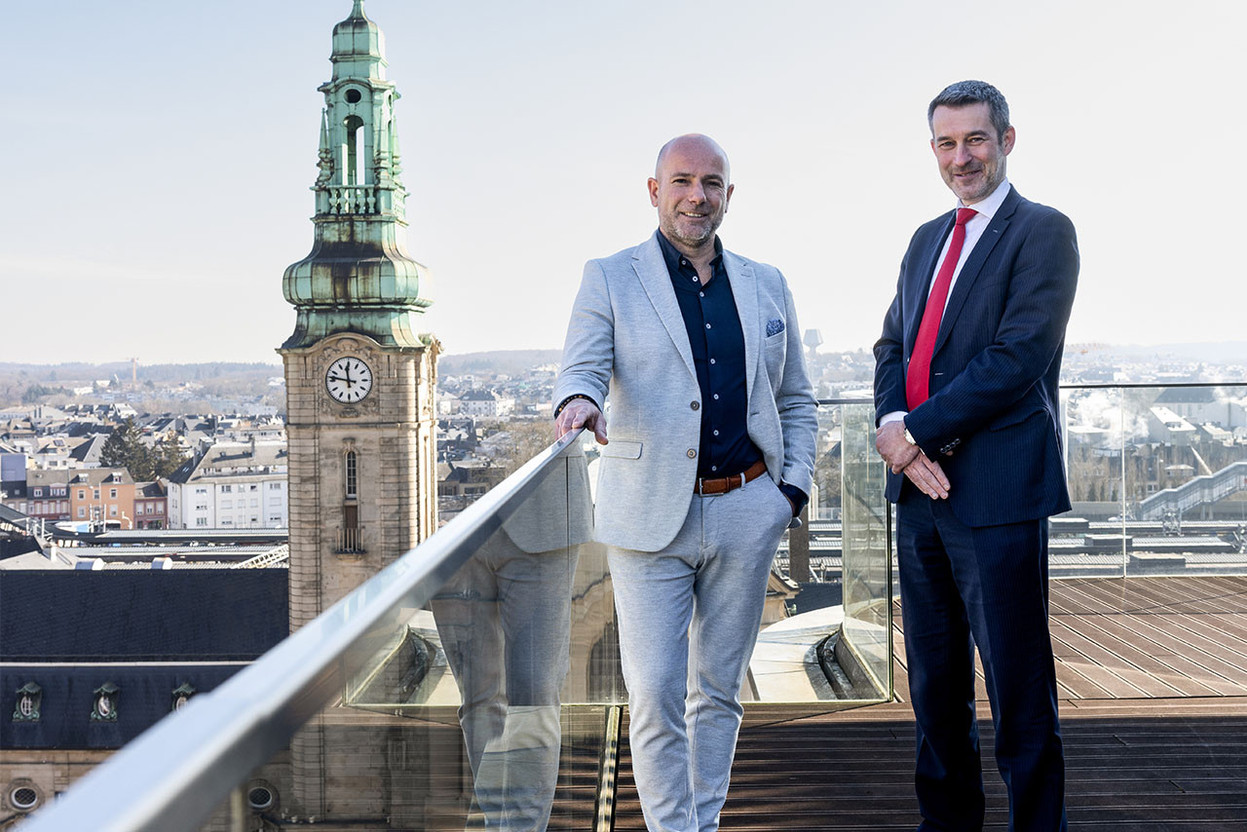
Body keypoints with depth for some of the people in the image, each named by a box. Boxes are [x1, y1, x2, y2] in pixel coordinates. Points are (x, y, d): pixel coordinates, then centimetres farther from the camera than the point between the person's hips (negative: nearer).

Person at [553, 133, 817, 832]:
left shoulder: (767, 286, 13)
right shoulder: (610, 279, 3)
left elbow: (796, 401, 18)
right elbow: (584, 367, -10)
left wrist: (795, 487, 5)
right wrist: (579, 402, -33)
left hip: (747, 513, 3)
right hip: (653, 516, -3)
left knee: (720, 690, 13)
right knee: (656, 696, -6)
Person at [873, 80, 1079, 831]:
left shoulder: (1043, 232, -5)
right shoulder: (928, 239, 17)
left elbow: (1016, 359, -16)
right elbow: (894, 347, 13)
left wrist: (917, 430, -14)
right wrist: (895, 429, -7)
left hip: (997, 490, -7)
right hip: (921, 486, 7)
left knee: (1019, 692, 1)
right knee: (935, 685, 16)